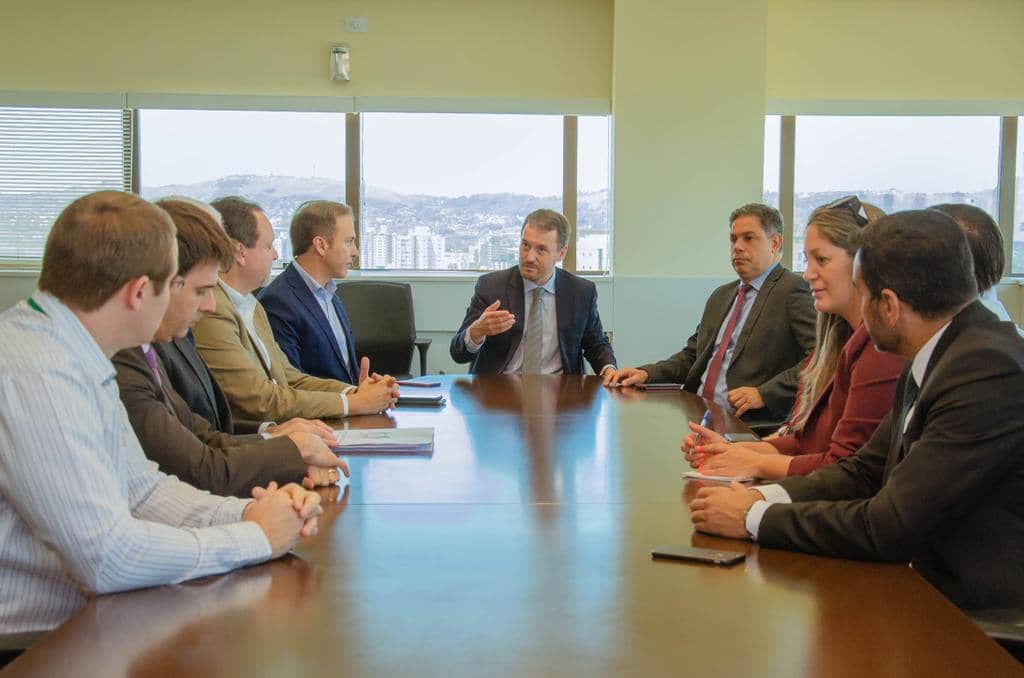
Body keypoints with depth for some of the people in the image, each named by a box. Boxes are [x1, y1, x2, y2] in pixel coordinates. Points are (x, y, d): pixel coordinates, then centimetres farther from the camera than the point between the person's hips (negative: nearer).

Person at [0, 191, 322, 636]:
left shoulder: (74, 358, 6)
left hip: (90, 615, 8)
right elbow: (108, 557, -25)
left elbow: (140, 488, 11)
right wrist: (255, 537, -14)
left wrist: (246, 513, -5)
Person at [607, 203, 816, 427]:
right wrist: (646, 373, 6)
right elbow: (692, 355, 23)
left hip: (750, 420, -7)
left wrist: (764, 394, -21)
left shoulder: (792, 291, -4)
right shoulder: (721, 296, 22)